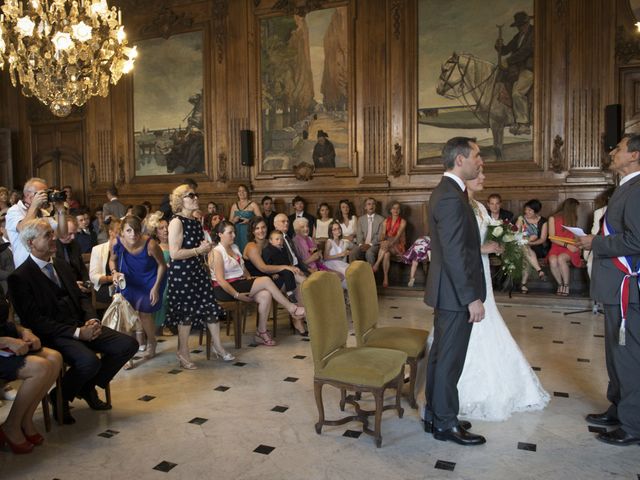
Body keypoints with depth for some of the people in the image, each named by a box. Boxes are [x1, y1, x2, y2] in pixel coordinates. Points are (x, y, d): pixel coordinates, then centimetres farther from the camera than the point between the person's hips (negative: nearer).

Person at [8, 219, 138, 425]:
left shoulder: (62, 266, 16)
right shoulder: (20, 277, -9)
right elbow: (34, 319, -15)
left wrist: (91, 320, -4)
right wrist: (77, 332, -21)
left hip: (81, 326, 7)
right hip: (53, 335, -7)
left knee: (128, 345, -9)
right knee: (89, 361, -34)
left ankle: (88, 387, 11)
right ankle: (60, 397, -1)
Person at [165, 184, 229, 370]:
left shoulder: (196, 222, 11)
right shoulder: (176, 222, -13)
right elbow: (175, 254, -21)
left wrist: (206, 248, 5)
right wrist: (199, 250, -18)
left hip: (197, 271, 8)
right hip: (181, 273, -8)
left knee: (211, 308, 8)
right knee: (186, 312, 2)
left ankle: (218, 346, 21)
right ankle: (183, 354, 18)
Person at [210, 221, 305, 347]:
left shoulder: (234, 247, 16)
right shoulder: (217, 252, -10)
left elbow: (243, 268, 21)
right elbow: (220, 279, -17)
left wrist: (251, 280, 2)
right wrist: (237, 295, -21)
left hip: (240, 284, 8)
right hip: (225, 290, -8)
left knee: (266, 295, -18)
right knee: (266, 280, -19)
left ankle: (261, 332, -10)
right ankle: (292, 309, -9)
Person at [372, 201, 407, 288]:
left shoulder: (402, 221, -1)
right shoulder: (386, 221, 12)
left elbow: (398, 235, -15)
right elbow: (383, 234, 2)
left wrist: (389, 243, -34)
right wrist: (382, 238, -25)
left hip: (398, 246, -3)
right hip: (387, 244, 3)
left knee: (385, 244, -36)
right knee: (386, 254, -34)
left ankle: (376, 265, -34)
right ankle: (385, 278, -37)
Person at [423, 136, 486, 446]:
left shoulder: (445, 192, 13)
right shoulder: (451, 197, -20)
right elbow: (455, 254, -24)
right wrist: (472, 298, -21)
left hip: (448, 291, 10)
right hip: (456, 293, -10)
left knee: (440, 355, 17)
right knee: (450, 359, 2)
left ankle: (434, 414, 29)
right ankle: (445, 424, 15)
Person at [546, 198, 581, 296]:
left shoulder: (573, 219, 13)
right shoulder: (553, 218, 4)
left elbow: (575, 236, 15)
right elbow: (552, 238, -3)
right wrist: (566, 245, -14)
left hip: (571, 248, 1)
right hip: (557, 247, -1)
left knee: (561, 258, -34)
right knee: (553, 261, -35)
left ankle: (566, 286, -20)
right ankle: (560, 284, -13)